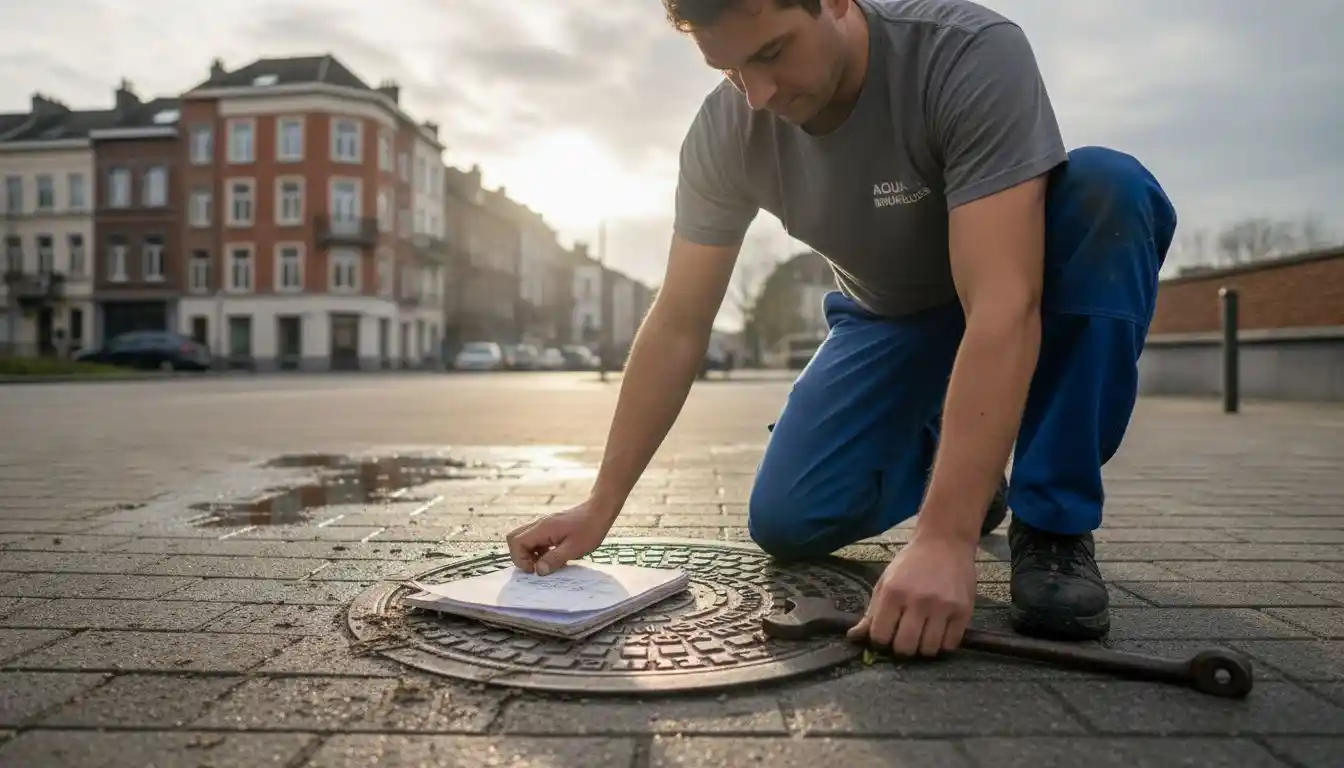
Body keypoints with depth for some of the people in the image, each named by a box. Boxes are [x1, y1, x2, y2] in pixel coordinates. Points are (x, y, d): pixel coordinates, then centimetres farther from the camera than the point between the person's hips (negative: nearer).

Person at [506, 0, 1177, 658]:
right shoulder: (724, 132, -19)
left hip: (1019, 304, -2)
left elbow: (1003, 308, -41)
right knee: (786, 524, -14)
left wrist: (944, 538, -48)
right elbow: (678, 327, -15)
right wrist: (599, 507, -16)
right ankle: (941, 459, 18)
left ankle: (1053, 522, -20)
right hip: (889, 318, 3)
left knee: (1108, 188, -34)